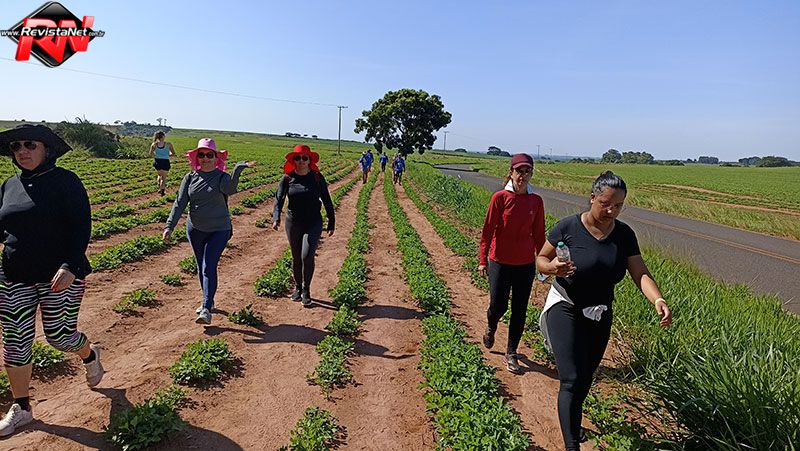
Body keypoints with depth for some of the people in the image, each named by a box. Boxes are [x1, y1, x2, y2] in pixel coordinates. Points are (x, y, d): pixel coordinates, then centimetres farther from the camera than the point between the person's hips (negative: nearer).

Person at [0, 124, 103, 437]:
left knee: (59, 335, 4)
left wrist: (70, 267, -24)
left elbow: (82, 227, -14)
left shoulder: (65, 181, -9)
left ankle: (90, 355, 40)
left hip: (60, 276, -5)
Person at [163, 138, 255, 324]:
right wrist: (169, 226, -10)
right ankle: (208, 301, 32)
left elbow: (230, 189, -32)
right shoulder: (190, 178, 2)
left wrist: (239, 168, -45)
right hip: (195, 229, 5)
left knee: (209, 267, -11)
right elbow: (180, 203, -1)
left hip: (219, 230, -4)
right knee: (201, 267, 15)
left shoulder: (222, 177, -8)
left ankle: (206, 310, -9)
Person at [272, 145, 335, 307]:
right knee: (296, 258, 13)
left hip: (313, 223, -2)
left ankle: (306, 290, 6)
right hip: (293, 223, 2)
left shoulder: (317, 178, -4)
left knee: (307, 256, -14)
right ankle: (297, 287, 34)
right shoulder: (287, 178, -3)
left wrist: (331, 223, 2)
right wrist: (276, 218, -29)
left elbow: (327, 201, 2)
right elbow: (279, 199, -12)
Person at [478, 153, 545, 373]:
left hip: (526, 264, 3)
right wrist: (482, 260, -9)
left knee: (519, 311, 8)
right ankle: (490, 328, 39)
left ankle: (511, 353, 24)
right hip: (500, 262, -3)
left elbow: (539, 234, 7)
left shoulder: (536, 201, 0)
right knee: (498, 306, 3)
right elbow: (488, 229, -7)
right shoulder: (500, 197, -9)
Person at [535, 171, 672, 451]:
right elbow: (541, 260, -7)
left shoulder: (624, 234, -5)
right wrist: (552, 267, -30)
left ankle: (571, 420, 47)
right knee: (572, 380, -13)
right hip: (565, 308, -5)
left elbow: (640, 273, -10)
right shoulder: (568, 227, -17)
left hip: (600, 314, 5)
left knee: (585, 378, 20)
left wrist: (657, 299, -29)